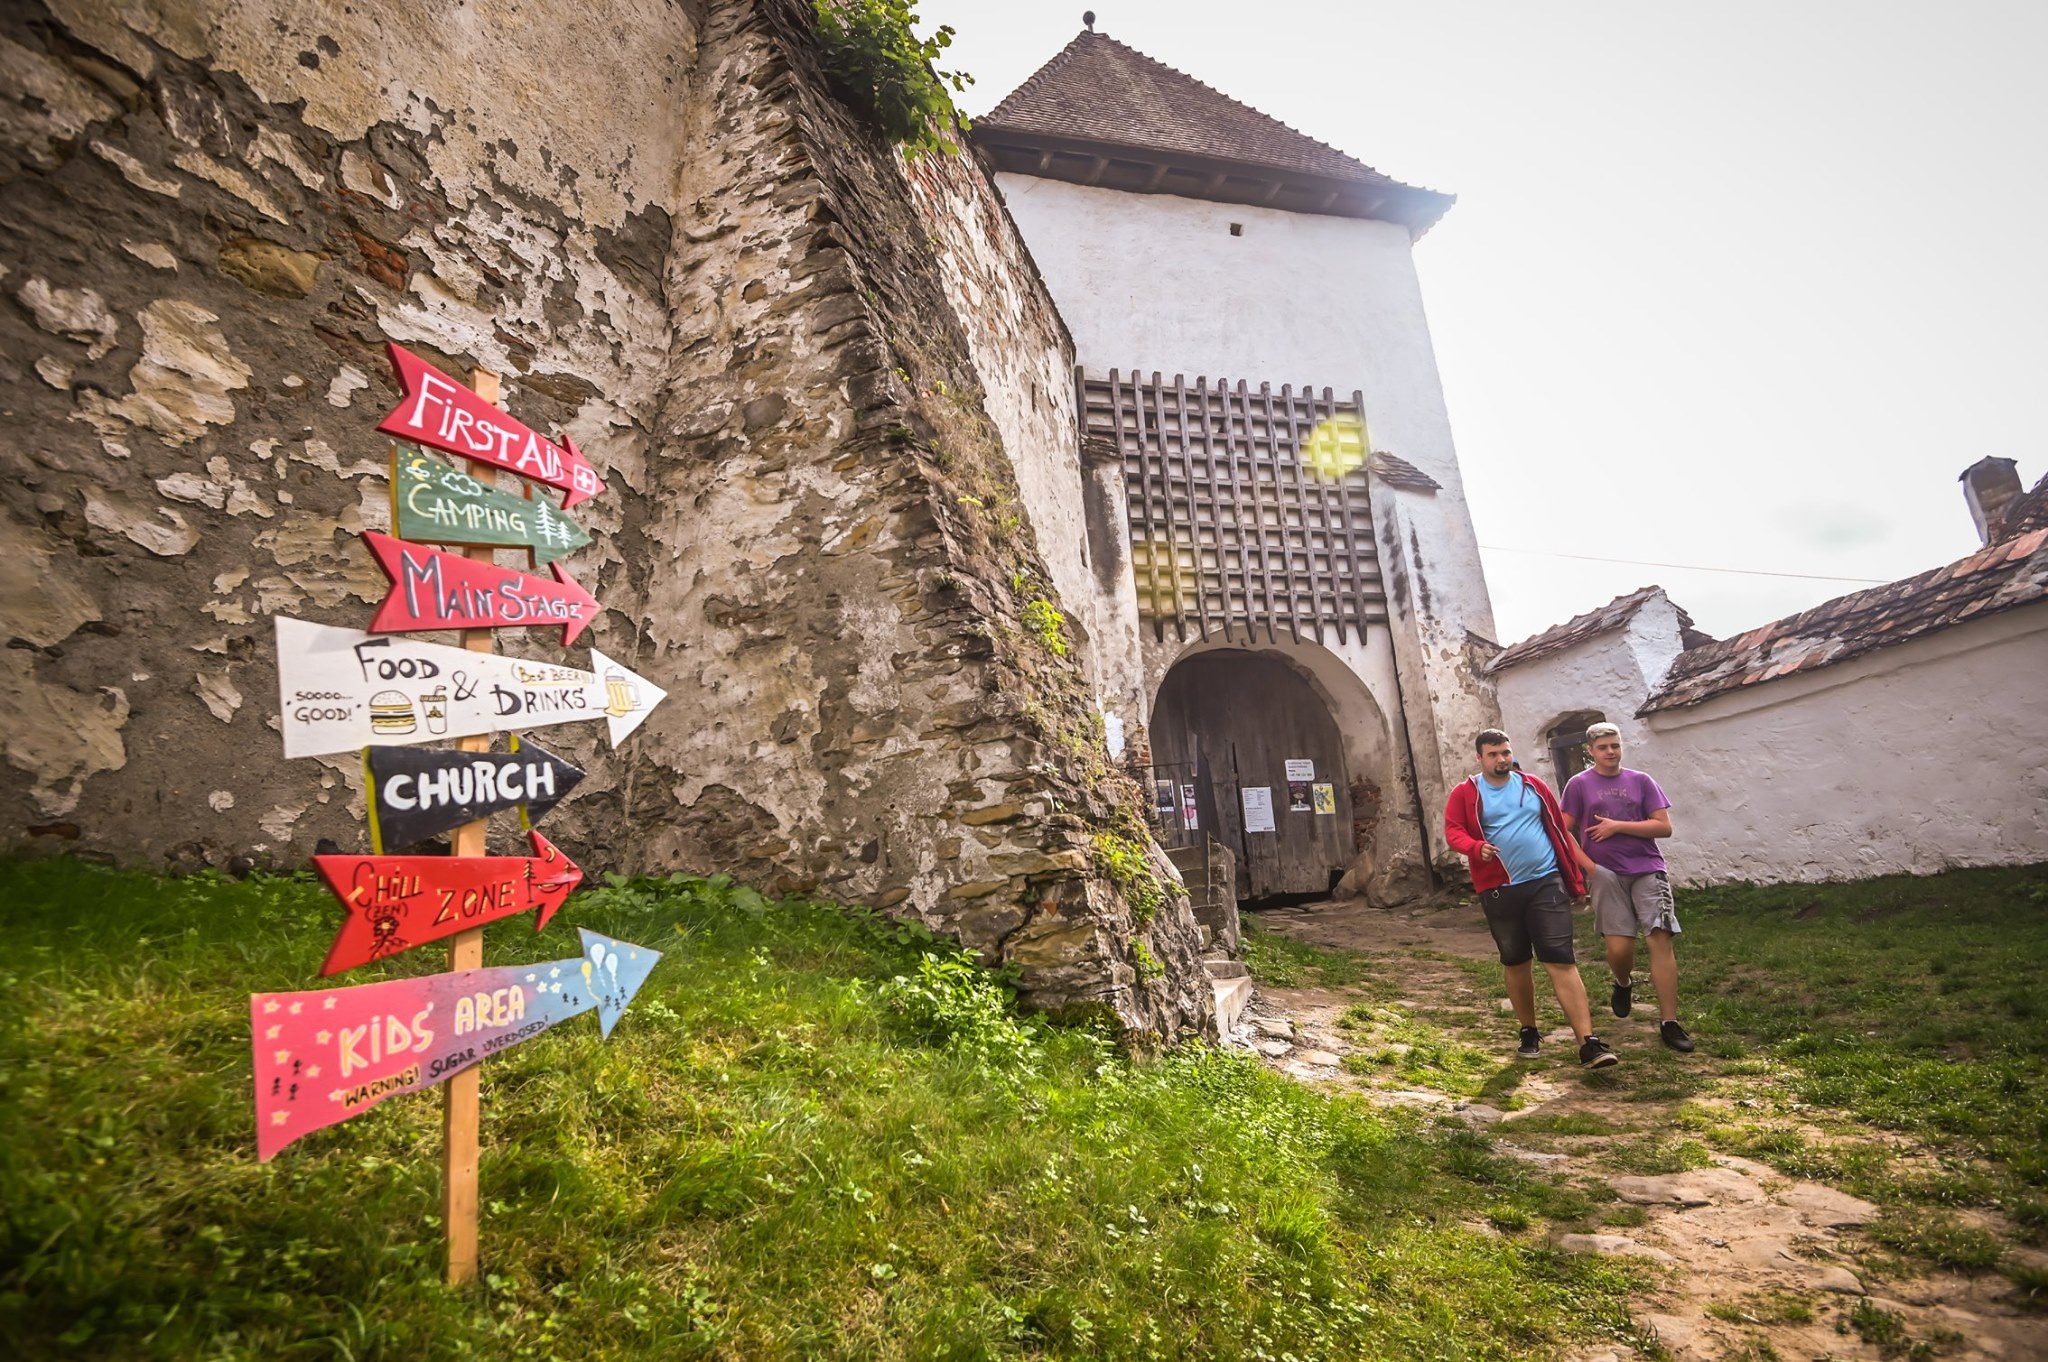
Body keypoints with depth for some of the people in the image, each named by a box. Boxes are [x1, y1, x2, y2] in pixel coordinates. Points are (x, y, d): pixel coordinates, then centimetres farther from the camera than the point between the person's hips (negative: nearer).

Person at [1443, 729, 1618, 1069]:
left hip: (1546, 884, 0)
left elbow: (1558, 828, 13)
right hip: (1500, 890, 0)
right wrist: (1476, 848, -27)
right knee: (1515, 963, 13)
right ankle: (1529, 1032, 30)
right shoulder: (1465, 793, 0)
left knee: (1561, 961, -6)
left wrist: (1580, 866, 13)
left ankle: (1589, 1044, -6)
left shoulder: (1533, 785, 8)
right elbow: (1452, 831, -7)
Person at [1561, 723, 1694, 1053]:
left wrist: (1617, 826, -8)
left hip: (1647, 869, 1)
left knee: (1662, 939, -9)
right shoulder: (1579, 784, 3)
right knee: (1619, 947, -4)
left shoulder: (1641, 781, 7)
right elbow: (1564, 832, 2)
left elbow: (1664, 827, 1)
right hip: (1606, 875, -1)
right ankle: (1623, 984, 32)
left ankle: (1669, 1023, -2)